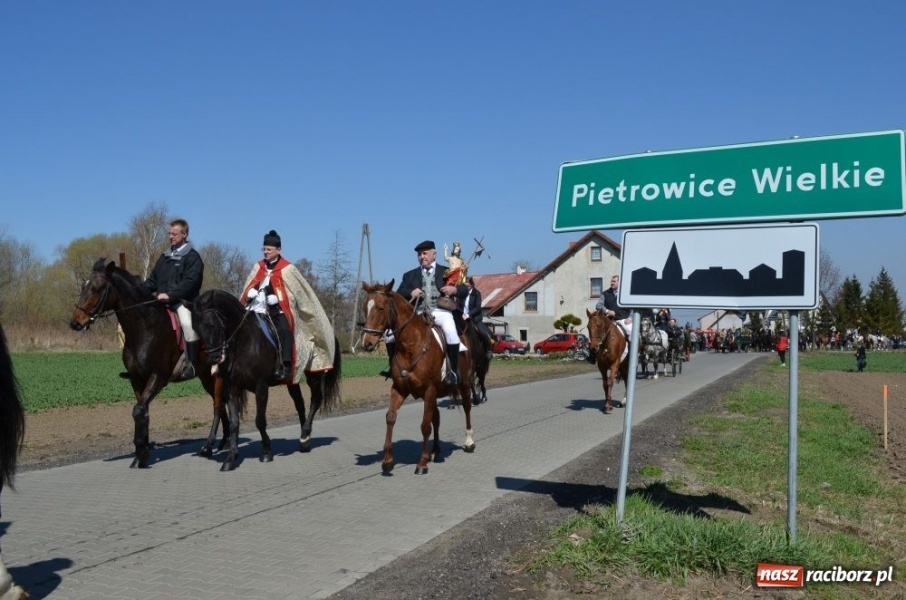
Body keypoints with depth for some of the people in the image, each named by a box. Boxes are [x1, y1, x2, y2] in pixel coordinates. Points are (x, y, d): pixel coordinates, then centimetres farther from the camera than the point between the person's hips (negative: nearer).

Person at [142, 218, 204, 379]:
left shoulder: (192, 256, -1)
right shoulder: (164, 257, 21)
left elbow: (190, 282, -14)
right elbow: (152, 281, 22)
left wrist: (170, 295, -24)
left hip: (183, 301, -8)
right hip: (161, 302, 8)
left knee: (187, 323, -34)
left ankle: (191, 364, -29)